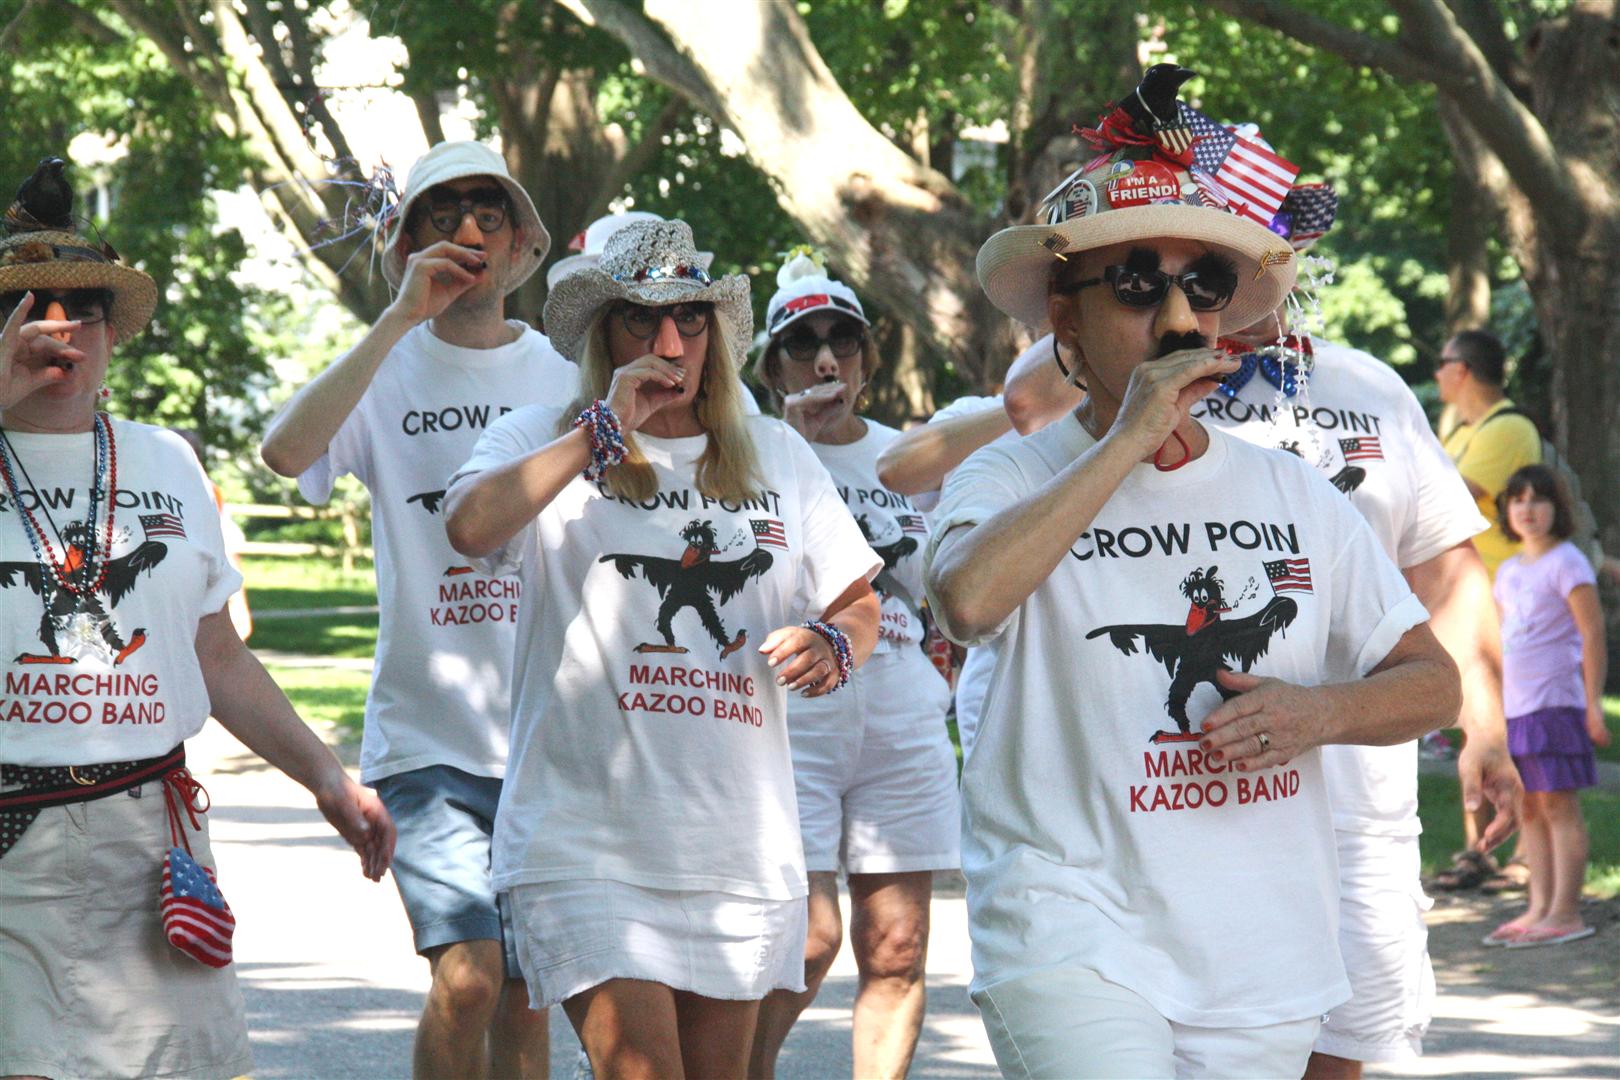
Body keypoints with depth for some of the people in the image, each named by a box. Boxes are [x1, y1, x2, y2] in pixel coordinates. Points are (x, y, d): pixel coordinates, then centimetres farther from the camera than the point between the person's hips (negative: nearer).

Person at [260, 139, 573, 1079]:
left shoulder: (566, 375, 8)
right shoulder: (389, 374, 0)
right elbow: (286, 451, -21)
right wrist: (401, 320, -21)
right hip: (426, 733, -3)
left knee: (525, 995, 7)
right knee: (467, 976, -18)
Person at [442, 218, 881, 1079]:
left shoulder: (777, 457, 15)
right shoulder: (543, 442, 3)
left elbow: (859, 603, 22)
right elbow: (470, 526, -19)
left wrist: (834, 645, -2)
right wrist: (603, 429, -13)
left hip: (743, 846, 5)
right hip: (585, 841, -4)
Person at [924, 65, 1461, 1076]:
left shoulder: (1295, 493, 10)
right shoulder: (1015, 479, -1)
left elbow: (1433, 679, 14)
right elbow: (969, 597, -24)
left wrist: (1321, 711, -7)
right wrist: (1129, 440, -20)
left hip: (1266, 966, 5)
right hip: (1074, 940, -5)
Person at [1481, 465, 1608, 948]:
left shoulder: (1567, 564, -7)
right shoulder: (1508, 572, 17)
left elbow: (1593, 636, -11)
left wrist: (1593, 705, -15)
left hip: (1554, 702, -8)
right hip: (1514, 706, 8)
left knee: (1558, 804, -7)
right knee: (1528, 807, 8)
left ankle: (1565, 913, -6)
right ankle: (1539, 909, 12)